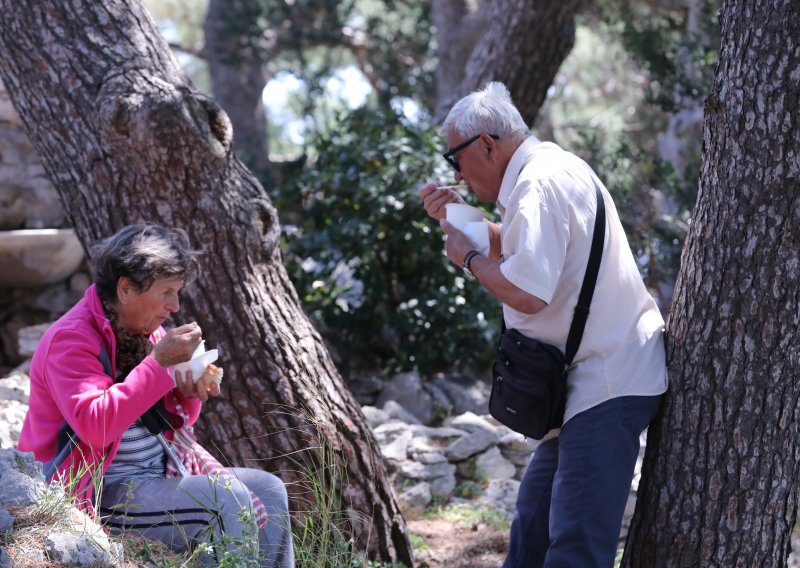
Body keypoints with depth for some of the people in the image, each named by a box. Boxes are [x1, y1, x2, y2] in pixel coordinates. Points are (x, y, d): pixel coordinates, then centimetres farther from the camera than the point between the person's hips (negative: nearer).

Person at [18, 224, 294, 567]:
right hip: (99, 489, -9)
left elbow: (170, 423, 20)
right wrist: (159, 363, -28)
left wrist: (190, 397, -5)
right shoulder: (71, 339, -15)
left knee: (269, 490, 0)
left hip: (160, 473, 9)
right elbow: (95, 426, -30)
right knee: (228, 500, -24)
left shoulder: (146, 332, 10)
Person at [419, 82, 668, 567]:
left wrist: (469, 256, -9)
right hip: (594, 376, 11)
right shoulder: (553, 167, 15)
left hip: (609, 385, -11)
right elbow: (527, 251, 27)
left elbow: (526, 293, -26)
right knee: (534, 516, 20)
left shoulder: (541, 185, -18)